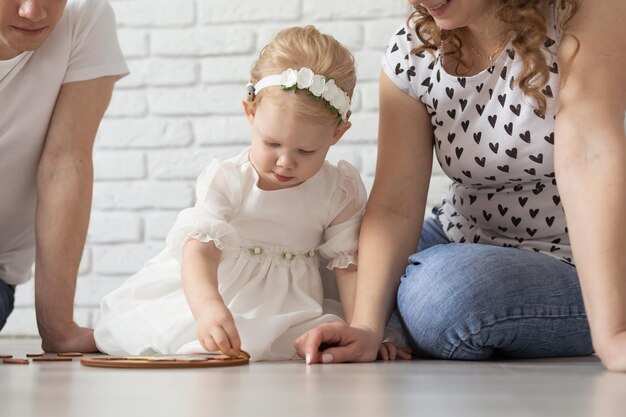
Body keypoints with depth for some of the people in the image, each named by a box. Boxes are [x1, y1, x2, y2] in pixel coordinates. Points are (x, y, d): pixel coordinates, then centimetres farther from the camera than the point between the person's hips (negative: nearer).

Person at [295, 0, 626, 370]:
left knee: (443, 293, -32)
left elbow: (589, 156, -33)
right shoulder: (410, 52, -8)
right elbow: (394, 206, -15)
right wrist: (365, 326, -32)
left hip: (574, 266, -5)